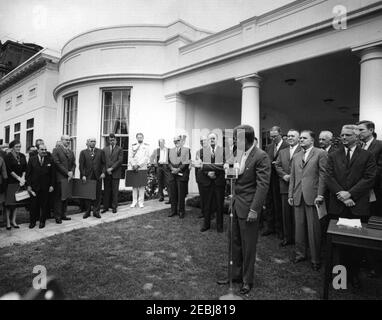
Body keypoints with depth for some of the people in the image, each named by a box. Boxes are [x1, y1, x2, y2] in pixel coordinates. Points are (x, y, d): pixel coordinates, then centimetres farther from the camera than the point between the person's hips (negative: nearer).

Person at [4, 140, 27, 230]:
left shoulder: (22, 156, 8)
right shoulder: (8, 156, -5)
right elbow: (9, 170, -9)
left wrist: (23, 178, -5)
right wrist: (19, 178, -11)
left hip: (19, 182, 4)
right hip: (10, 182, -4)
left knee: (17, 201, 6)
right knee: (9, 202, 0)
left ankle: (13, 221, 15)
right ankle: (8, 222, 10)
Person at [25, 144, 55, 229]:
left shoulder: (50, 160, 2)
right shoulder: (32, 159, 2)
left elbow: (52, 174, 2)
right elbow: (28, 173, 2)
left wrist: (52, 185, -3)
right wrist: (28, 185, -3)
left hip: (46, 187, 0)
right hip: (34, 187, 0)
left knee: (44, 205, 7)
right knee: (34, 205, 6)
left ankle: (42, 221, 20)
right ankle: (32, 221, 20)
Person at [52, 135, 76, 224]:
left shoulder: (71, 152, 18)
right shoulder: (56, 150, -2)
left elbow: (73, 164, 15)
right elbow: (57, 163, -10)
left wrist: (71, 173, -2)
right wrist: (67, 172, -11)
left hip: (69, 177, 6)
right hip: (60, 177, -6)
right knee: (59, 197, -2)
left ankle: (63, 215, 15)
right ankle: (57, 216, 4)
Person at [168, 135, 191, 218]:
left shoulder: (186, 150, 4)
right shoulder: (170, 150, 17)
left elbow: (187, 162, -6)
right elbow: (169, 161, 10)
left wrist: (178, 169, -14)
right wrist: (172, 168, -8)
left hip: (182, 175, -4)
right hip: (172, 175, 4)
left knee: (181, 194, -1)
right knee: (173, 193, 6)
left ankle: (181, 211, 10)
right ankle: (173, 210, 17)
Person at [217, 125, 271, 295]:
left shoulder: (261, 156, -14)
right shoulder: (239, 154, 9)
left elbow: (263, 185, -17)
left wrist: (254, 210, -20)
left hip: (248, 207, -7)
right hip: (235, 204, 7)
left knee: (248, 245, 7)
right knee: (235, 242, 17)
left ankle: (247, 280, 26)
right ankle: (235, 274, 35)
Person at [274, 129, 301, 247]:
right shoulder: (282, 152, 17)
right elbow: (277, 165, 9)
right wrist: (284, 175, -6)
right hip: (285, 186, 5)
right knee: (286, 213, 10)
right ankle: (287, 237, 21)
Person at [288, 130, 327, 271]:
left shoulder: (321, 153, -1)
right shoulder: (296, 157, 17)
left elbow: (323, 175, -6)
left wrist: (320, 195, -12)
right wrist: (290, 194, 11)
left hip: (312, 196, -5)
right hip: (298, 197, 5)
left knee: (314, 229, 1)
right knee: (299, 227, 11)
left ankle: (315, 259, 14)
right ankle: (300, 253, 25)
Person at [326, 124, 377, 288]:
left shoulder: (367, 156, 4)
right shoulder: (333, 156, 9)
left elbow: (369, 178, -5)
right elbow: (329, 179, 1)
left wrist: (350, 193, -14)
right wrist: (342, 196, -11)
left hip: (358, 206, -1)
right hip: (338, 206, 1)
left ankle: (354, 273, 21)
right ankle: (344, 270, 22)